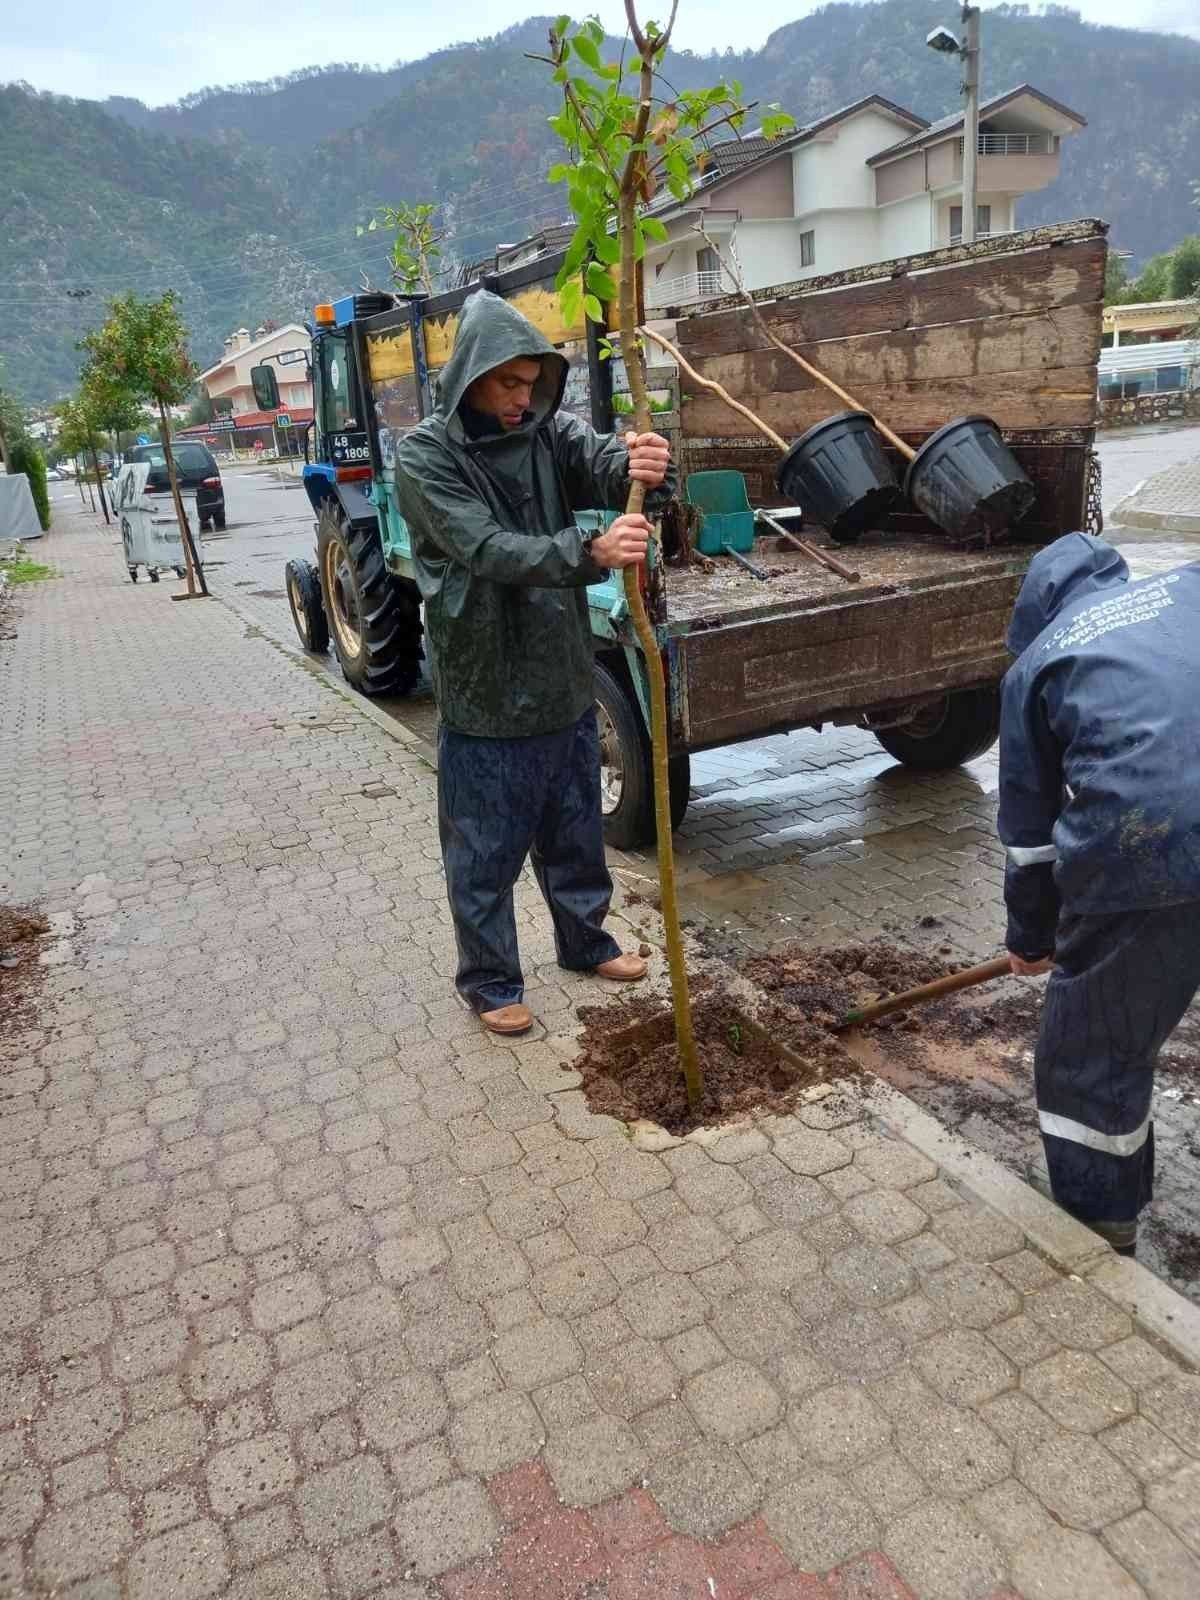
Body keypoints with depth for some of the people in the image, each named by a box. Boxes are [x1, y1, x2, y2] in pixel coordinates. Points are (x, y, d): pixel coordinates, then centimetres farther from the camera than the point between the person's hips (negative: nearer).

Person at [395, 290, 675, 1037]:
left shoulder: (548, 431, 2)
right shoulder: (424, 455, -12)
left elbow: (602, 458, -19)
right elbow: (490, 550, -25)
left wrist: (641, 463, -44)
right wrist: (591, 554, -41)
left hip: (565, 682, 5)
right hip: (484, 695, -5)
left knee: (576, 835, 21)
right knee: (485, 854, 8)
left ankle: (585, 941, 42)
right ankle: (490, 980, 27)